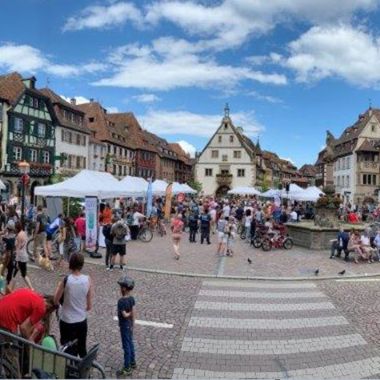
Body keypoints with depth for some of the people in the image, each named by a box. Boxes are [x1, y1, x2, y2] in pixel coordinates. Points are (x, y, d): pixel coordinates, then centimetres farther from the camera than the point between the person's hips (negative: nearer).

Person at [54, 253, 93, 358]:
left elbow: (56, 301, -5)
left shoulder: (65, 280, -19)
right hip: (82, 321, 3)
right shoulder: (88, 280, -11)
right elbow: (89, 306, -3)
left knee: (68, 351, 12)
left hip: (67, 321, -3)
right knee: (82, 349, 22)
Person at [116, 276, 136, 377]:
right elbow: (134, 312, 1)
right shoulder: (132, 298, -3)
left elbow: (125, 315, -27)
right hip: (129, 325, 8)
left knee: (126, 346, 2)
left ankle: (127, 368, 13)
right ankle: (132, 362, 34)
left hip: (124, 326, -7)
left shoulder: (121, 301, -26)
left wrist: (129, 313, -7)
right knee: (130, 343, 20)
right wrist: (133, 324, 9)